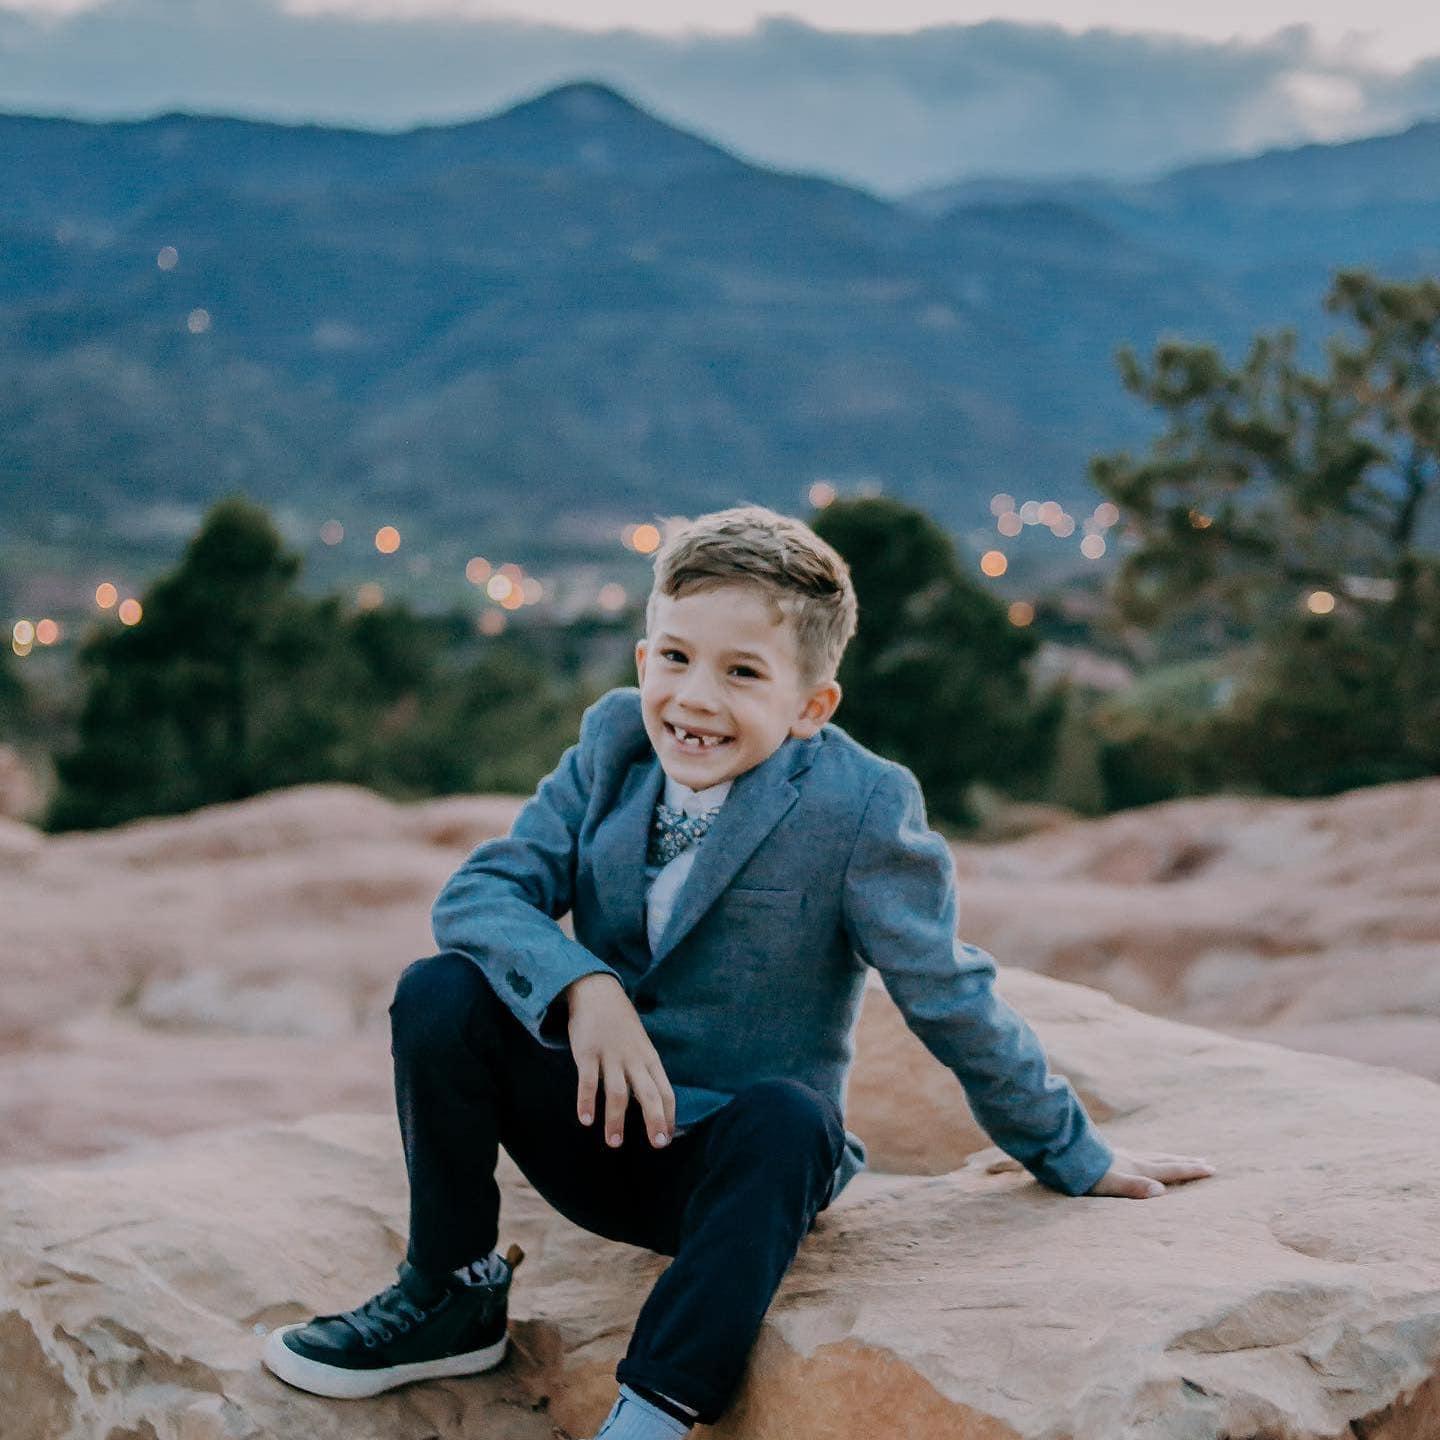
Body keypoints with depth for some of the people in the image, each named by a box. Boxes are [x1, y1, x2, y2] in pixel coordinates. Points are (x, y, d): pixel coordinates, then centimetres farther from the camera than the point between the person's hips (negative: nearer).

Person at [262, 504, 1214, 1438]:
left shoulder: (860, 807, -17)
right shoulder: (613, 747, -4)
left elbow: (951, 996, -9)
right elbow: (478, 893, -10)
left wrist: (1074, 1160, -2)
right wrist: (580, 988, -30)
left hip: (732, 1157, -4)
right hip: (596, 1124, 4)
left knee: (785, 1120, -36)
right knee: (442, 996, -19)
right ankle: (454, 1301, 1)